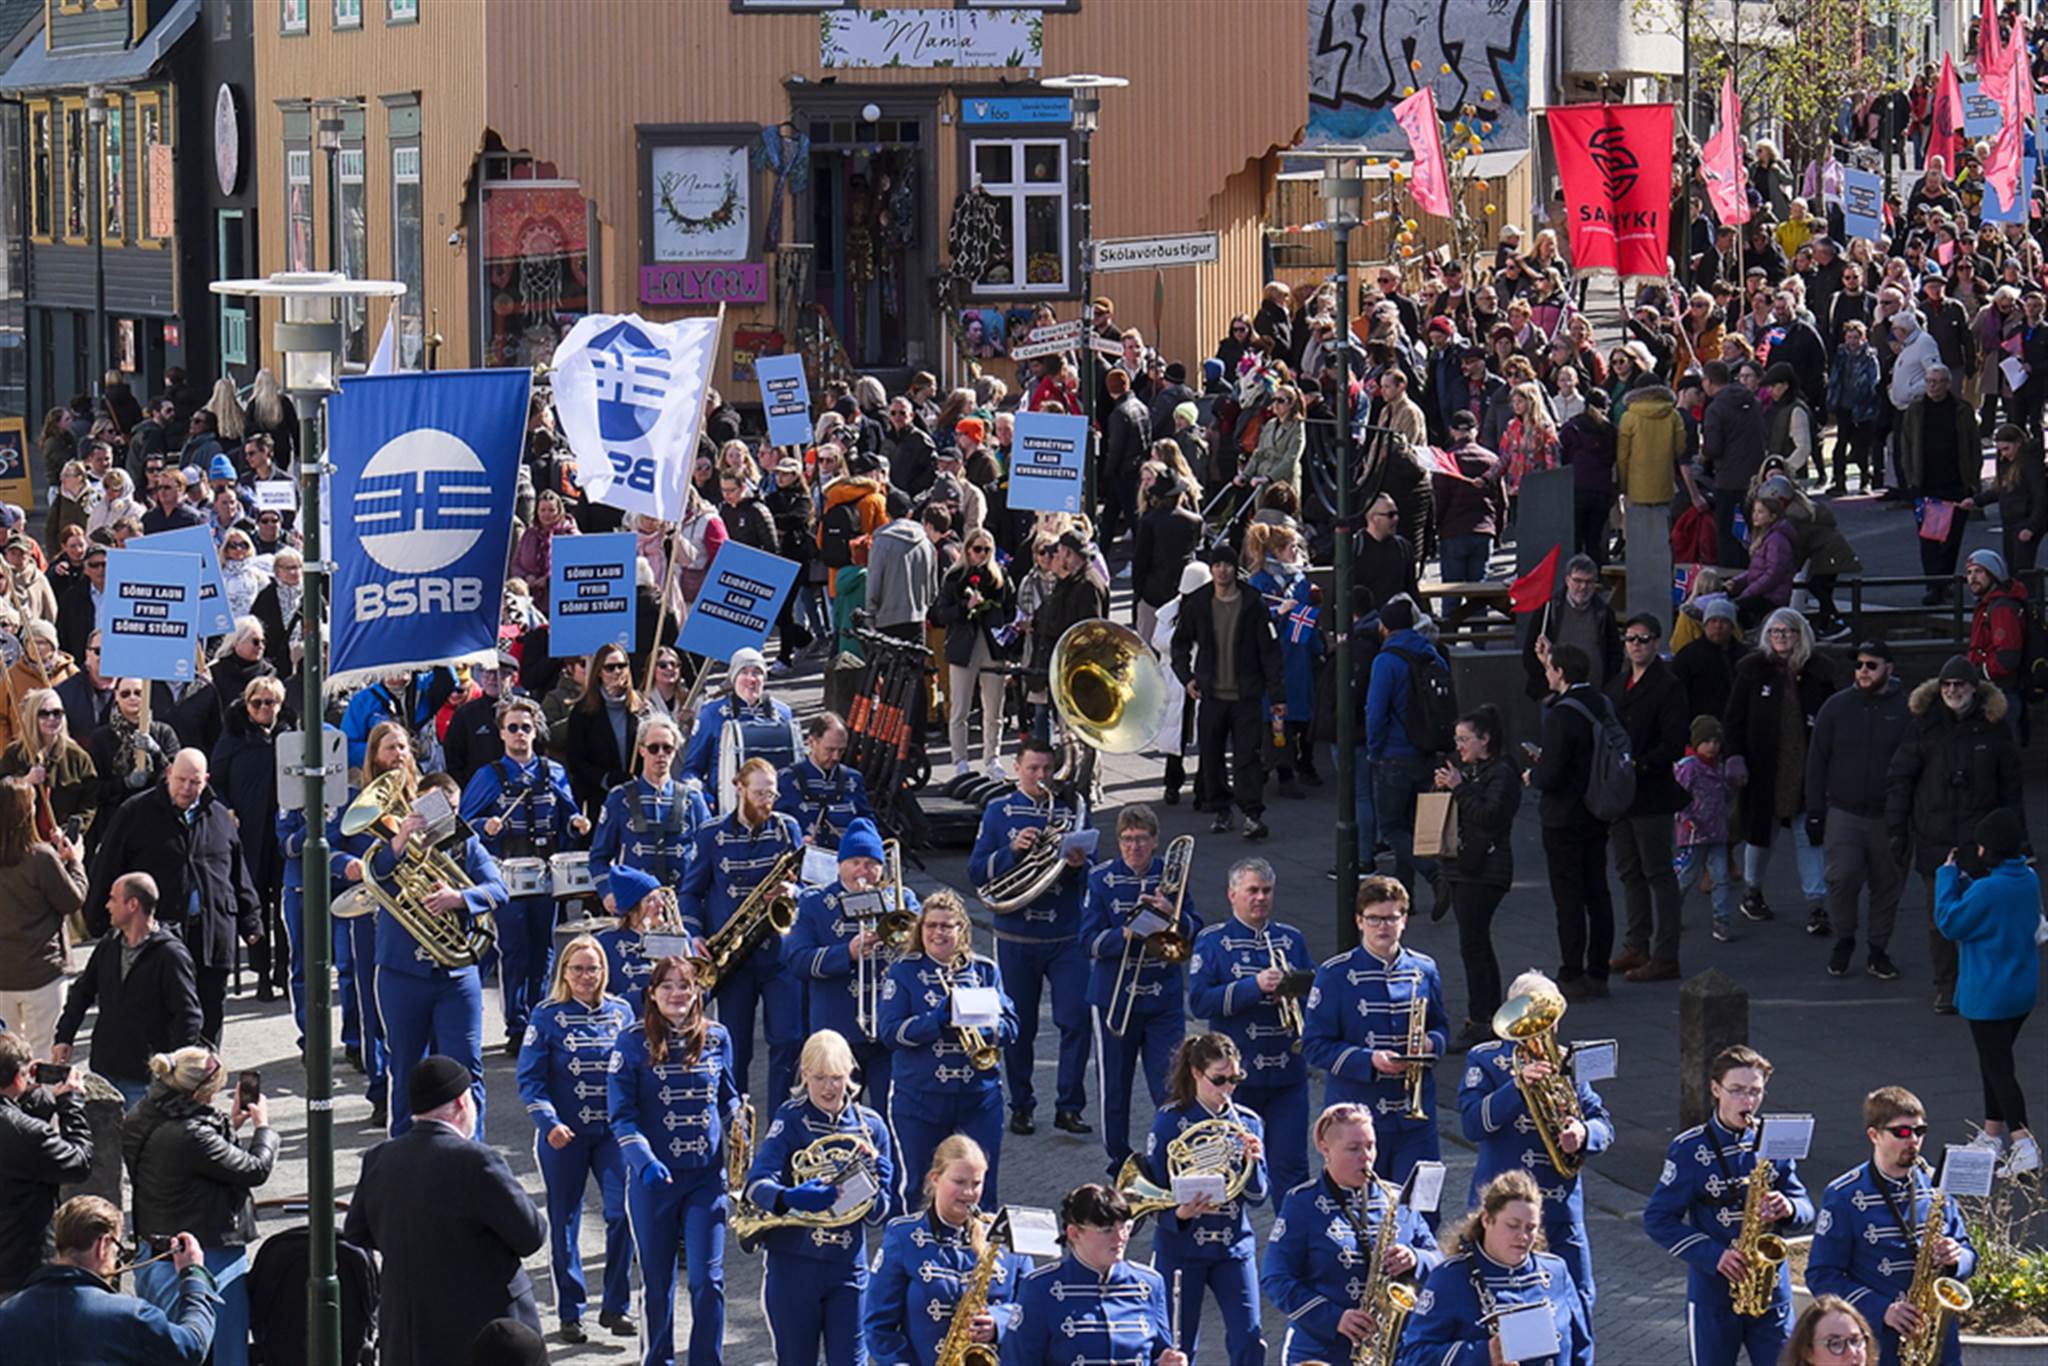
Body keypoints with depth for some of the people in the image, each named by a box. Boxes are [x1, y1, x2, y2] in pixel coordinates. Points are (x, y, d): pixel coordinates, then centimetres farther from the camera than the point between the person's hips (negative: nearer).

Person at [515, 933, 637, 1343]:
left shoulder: (621, 1013, 5)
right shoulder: (547, 1017, -4)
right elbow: (530, 1079, -6)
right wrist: (549, 1122, -19)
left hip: (613, 1131, 2)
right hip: (564, 1136, -2)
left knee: (625, 1210, -12)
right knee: (564, 1222, 6)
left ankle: (616, 1306, 2)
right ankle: (570, 1313, 17)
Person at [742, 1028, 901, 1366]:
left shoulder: (870, 1126, 4)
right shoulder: (791, 1120, -4)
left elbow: (881, 1217, 5)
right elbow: (757, 1184, -19)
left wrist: (874, 1189, -17)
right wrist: (791, 1198, -40)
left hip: (848, 1270, 2)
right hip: (794, 1265, -2)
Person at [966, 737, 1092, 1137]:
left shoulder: (1072, 808, 6)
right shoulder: (999, 812, 4)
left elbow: (1090, 878, 7)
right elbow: (976, 871, -1)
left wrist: (1079, 865, -16)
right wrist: (1013, 851, -17)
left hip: (1066, 937, 0)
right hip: (1016, 936, 0)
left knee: (1076, 1018, -9)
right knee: (1019, 1026, 6)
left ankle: (1069, 1106, -1)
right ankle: (1021, 1106, 18)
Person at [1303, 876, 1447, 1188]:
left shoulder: (1424, 970, 7)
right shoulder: (1335, 975, -4)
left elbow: (1441, 1025, 20)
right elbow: (1315, 1046, -5)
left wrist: (1431, 1044, -5)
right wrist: (1370, 1061, -18)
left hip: (1416, 1116, 3)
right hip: (1356, 1114, -3)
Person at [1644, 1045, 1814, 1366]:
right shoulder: (1691, 1149, -6)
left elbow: (1806, 1210, 8)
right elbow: (1658, 1219, -7)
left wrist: (1788, 1210, -17)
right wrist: (1713, 1255, -18)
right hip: (1713, 1291, -2)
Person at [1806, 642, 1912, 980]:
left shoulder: (1907, 710, 0)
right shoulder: (1836, 707, 4)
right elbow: (1816, 761, 7)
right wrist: (1815, 812, 2)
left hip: (1889, 818, 0)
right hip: (1843, 812, 0)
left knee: (1888, 884, 5)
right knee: (1842, 876, -15)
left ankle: (1879, 950, 20)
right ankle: (1843, 939, 7)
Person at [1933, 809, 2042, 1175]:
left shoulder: (1988, 890, -25)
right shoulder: (2030, 880, 0)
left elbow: (1949, 923, -15)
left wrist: (1947, 877, -5)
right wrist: (1962, 883, 7)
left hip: (1988, 995, -8)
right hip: (2023, 990, 8)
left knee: (1999, 1069, -4)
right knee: (1996, 1062, 22)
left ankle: (2024, 1145, -15)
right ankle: (1993, 1133, 33)